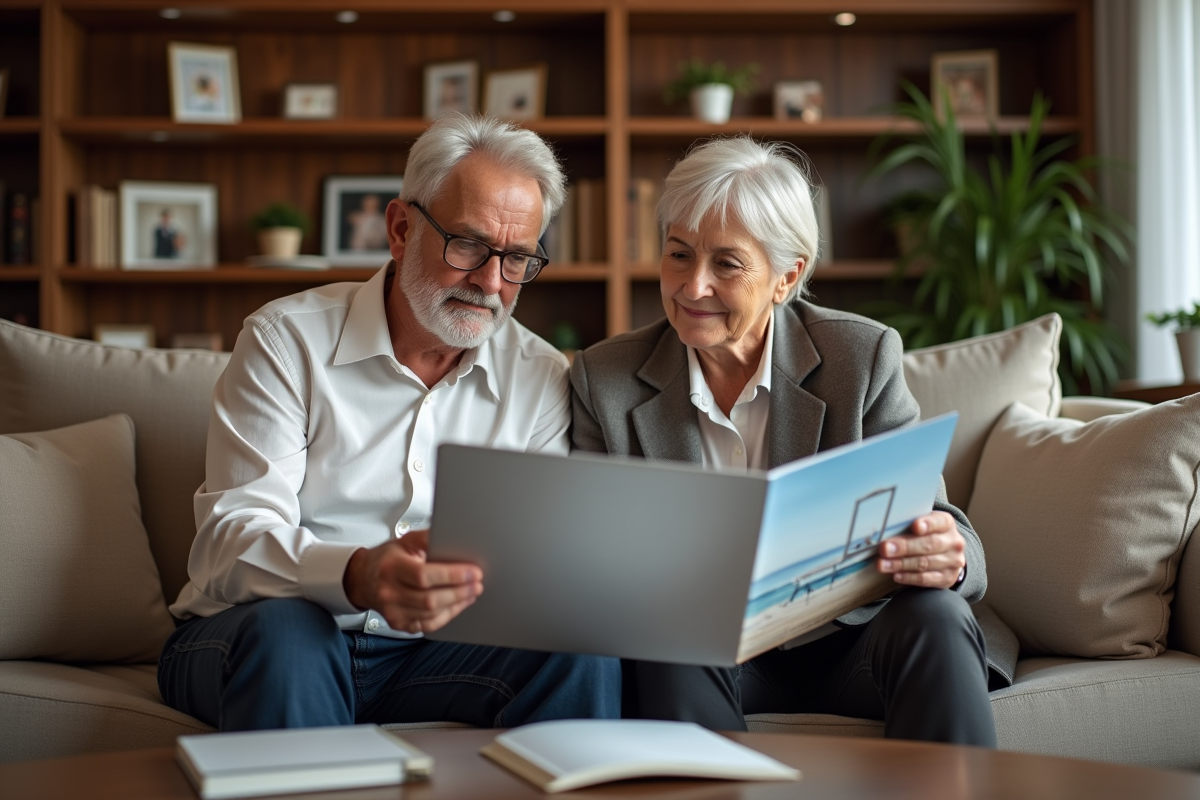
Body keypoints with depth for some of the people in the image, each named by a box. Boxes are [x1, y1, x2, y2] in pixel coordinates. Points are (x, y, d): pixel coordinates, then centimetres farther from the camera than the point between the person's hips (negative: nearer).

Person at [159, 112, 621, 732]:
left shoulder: (542, 379, 6)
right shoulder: (287, 340, -4)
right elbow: (232, 541, -15)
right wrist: (357, 576, -38)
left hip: (432, 655, 2)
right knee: (286, 627, -35)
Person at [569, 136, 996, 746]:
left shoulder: (864, 357, -2)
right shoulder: (603, 381, 1)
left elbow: (935, 527, -5)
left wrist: (946, 556, -31)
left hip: (844, 643, 0)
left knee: (933, 619, -30)